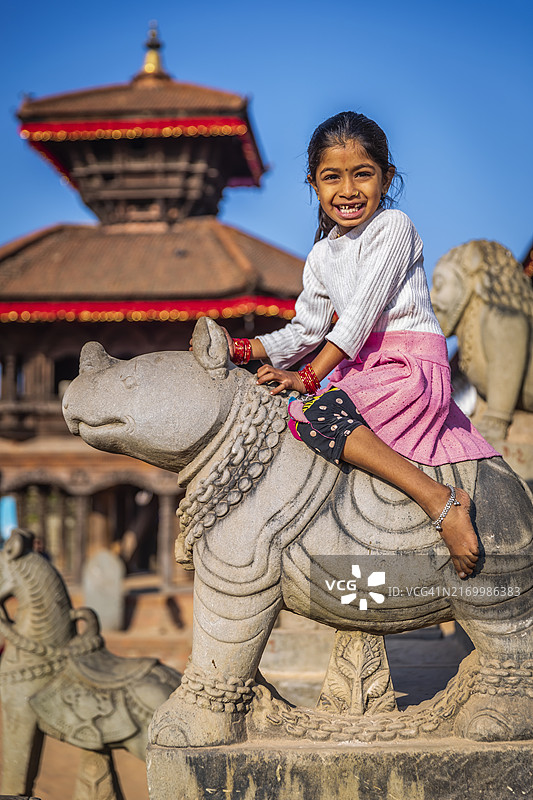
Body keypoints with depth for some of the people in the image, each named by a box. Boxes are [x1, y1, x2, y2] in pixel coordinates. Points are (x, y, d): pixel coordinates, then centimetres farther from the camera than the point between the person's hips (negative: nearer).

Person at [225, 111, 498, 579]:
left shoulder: (394, 226, -6)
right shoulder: (322, 256, 17)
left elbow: (361, 313, -13)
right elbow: (305, 331, 20)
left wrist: (309, 378, -14)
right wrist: (239, 349, 7)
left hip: (412, 369, -9)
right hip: (361, 370, 9)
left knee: (315, 412, -27)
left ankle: (442, 501, -32)